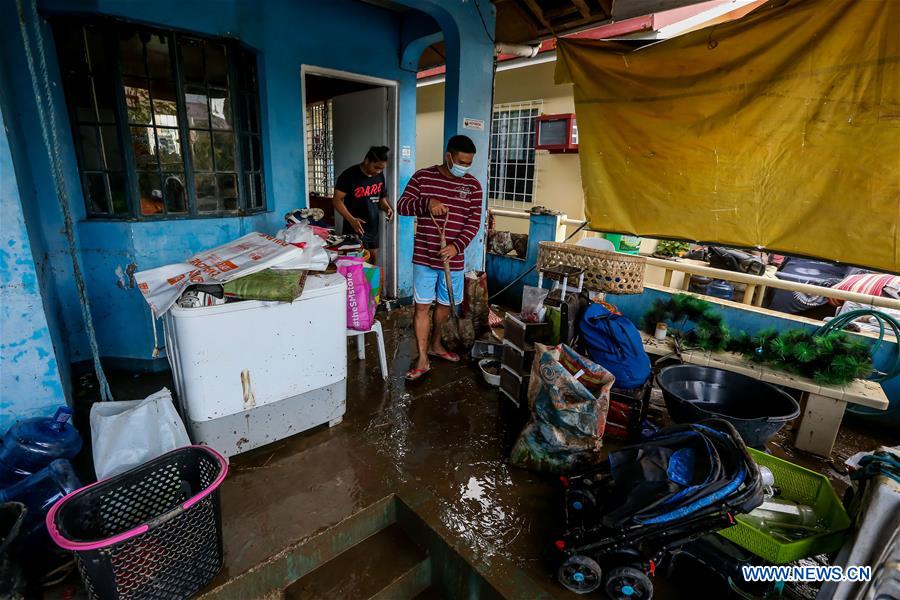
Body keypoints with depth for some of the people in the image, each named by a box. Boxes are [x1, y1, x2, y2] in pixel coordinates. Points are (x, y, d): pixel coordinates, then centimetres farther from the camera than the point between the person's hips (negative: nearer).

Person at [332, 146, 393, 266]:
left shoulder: (380, 176, 4)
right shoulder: (349, 175, -15)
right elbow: (337, 200, -13)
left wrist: (386, 208, -6)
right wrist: (351, 219, -27)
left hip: (373, 227, 6)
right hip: (355, 228, -6)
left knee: (373, 259, 15)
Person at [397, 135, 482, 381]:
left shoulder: (473, 185, 1)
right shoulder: (422, 177, -3)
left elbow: (474, 221, -3)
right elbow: (402, 206, -6)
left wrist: (457, 246, -18)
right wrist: (427, 203, -25)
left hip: (454, 258, 2)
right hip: (424, 257, -2)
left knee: (445, 304, 15)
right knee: (422, 306, 0)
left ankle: (435, 344, 38)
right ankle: (422, 359, 10)